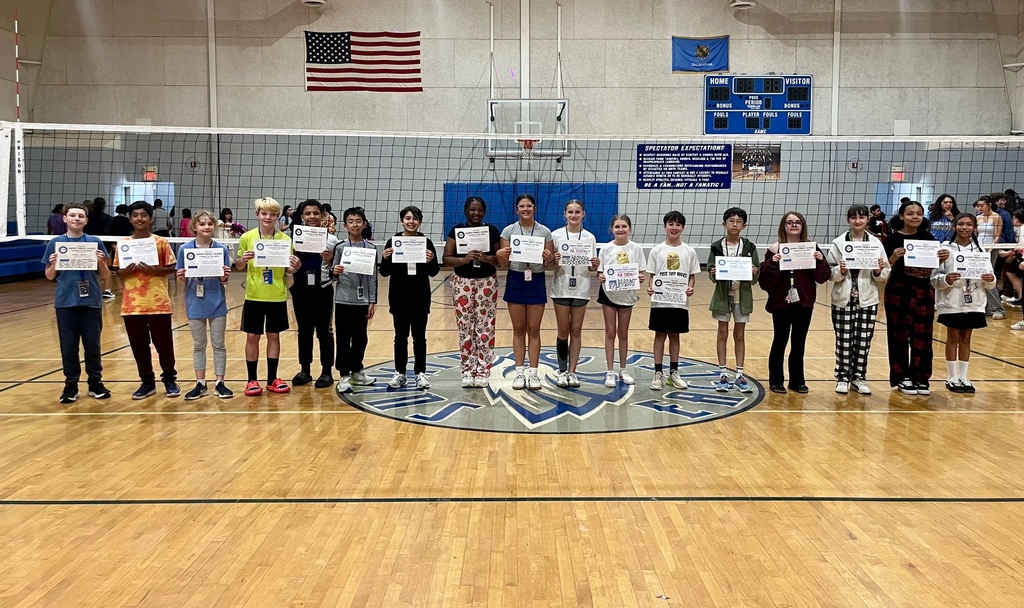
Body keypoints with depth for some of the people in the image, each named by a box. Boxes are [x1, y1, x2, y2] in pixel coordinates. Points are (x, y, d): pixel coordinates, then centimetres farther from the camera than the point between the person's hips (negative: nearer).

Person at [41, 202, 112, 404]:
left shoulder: (95, 242, 2)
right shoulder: (55, 243, 2)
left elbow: (104, 275, 5)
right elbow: (50, 276, 6)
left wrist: (101, 261, -14)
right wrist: (53, 264, -14)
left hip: (91, 301, 0)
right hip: (65, 302, 0)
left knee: (92, 344, 6)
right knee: (68, 346, 6)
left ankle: (95, 382, 17)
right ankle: (71, 385, 16)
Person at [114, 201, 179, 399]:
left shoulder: (161, 242, 0)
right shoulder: (123, 244, 7)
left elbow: (172, 268, -1)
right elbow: (118, 272, 10)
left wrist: (153, 270, -17)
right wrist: (127, 271, -11)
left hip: (158, 303, -3)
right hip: (132, 304, 3)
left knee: (163, 343, 3)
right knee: (138, 345, 7)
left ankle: (170, 379, 18)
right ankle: (147, 382, 18)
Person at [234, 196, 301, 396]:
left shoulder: (285, 239, -1)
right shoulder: (247, 238, -2)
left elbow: (288, 270, 5)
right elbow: (239, 266, 4)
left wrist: (295, 267, -17)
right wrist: (242, 260, -18)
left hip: (277, 297, 1)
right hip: (254, 296, -1)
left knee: (274, 336, 9)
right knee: (252, 337, 5)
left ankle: (272, 379, 20)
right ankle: (252, 380, 16)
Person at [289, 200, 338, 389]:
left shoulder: (331, 240, -2)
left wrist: (330, 260, -19)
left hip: (322, 290, -2)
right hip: (301, 290, 2)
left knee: (323, 331, 5)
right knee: (304, 330, 12)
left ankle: (327, 371, 15)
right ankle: (305, 370, 22)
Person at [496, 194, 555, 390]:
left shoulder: (545, 232, 1)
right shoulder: (508, 231, 1)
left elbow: (549, 263, 4)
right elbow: (504, 264, 2)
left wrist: (548, 258, -18)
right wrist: (500, 255, -20)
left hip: (537, 282, 0)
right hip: (515, 281, 0)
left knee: (534, 330, 5)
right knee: (518, 329, 7)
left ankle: (534, 373, 12)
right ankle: (519, 373, 14)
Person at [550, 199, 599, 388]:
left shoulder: (589, 238, 3)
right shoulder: (556, 235, -1)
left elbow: (591, 267, 7)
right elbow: (550, 264, 0)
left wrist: (595, 265, -14)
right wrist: (554, 261, -21)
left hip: (581, 290, 1)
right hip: (561, 289, -1)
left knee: (576, 332, 6)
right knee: (563, 332, 4)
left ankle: (572, 372, 13)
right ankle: (562, 371, 16)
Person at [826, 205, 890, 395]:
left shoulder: (876, 243, 3)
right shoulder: (838, 243, -2)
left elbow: (885, 275, 7)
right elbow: (829, 272, -2)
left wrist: (879, 272, -14)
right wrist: (840, 271, -21)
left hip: (868, 299, 2)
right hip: (843, 299, -2)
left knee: (864, 340, 7)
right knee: (844, 340, 2)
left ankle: (859, 378, 19)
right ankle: (842, 378, 14)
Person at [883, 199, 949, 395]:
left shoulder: (927, 237, 6)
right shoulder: (893, 239, -6)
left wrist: (942, 258, -8)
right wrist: (894, 257, -27)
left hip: (924, 292, 4)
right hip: (899, 292, -4)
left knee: (922, 336, 7)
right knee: (900, 335, 2)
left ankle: (920, 378, 16)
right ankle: (902, 377, 12)